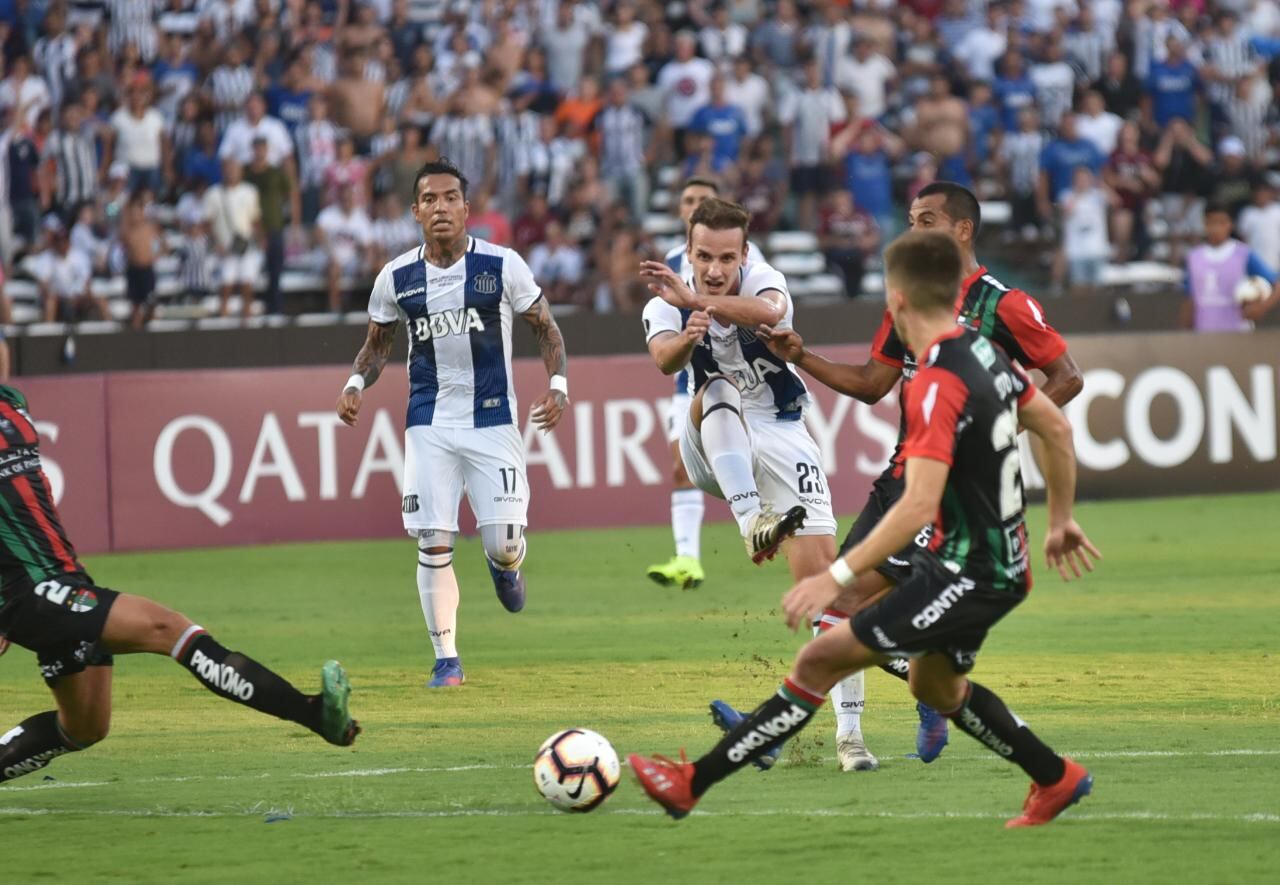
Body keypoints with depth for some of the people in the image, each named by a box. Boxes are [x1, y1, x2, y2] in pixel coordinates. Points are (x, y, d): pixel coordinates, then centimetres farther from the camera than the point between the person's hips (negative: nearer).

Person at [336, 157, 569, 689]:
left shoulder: (502, 266, -5)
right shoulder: (396, 277, 1)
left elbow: (545, 327, 5)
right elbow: (377, 344, 16)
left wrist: (557, 383, -9)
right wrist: (356, 384, -3)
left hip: (492, 420, -1)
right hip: (429, 427, 2)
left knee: (504, 544, -6)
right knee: (433, 546, -6)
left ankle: (505, 565, 34)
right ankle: (447, 660, 5)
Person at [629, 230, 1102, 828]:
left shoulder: (937, 385, -24)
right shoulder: (987, 353, 3)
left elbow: (919, 505, -31)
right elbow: (1057, 429, 15)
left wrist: (837, 577, -30)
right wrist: (1060, 521, 28)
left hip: (967, 574, -9)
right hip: (1002, 560, 9)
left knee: (820, 661, -10)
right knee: (936, 685, 31)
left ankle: (691, 783, -10)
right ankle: (1057, 780, 40)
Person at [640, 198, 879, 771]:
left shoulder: (760, 281, -10)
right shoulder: (666, 305, -6)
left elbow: (769, 312, -35)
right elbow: (663, 359, -29)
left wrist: (694, 299, -47)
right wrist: (687, 337, -52)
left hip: (780, 439, 0)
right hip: (715, 456, 1)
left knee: (821, 574, -11)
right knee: (717, 391, -32)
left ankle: (849, 729, -7)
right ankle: (752, 522, -47)